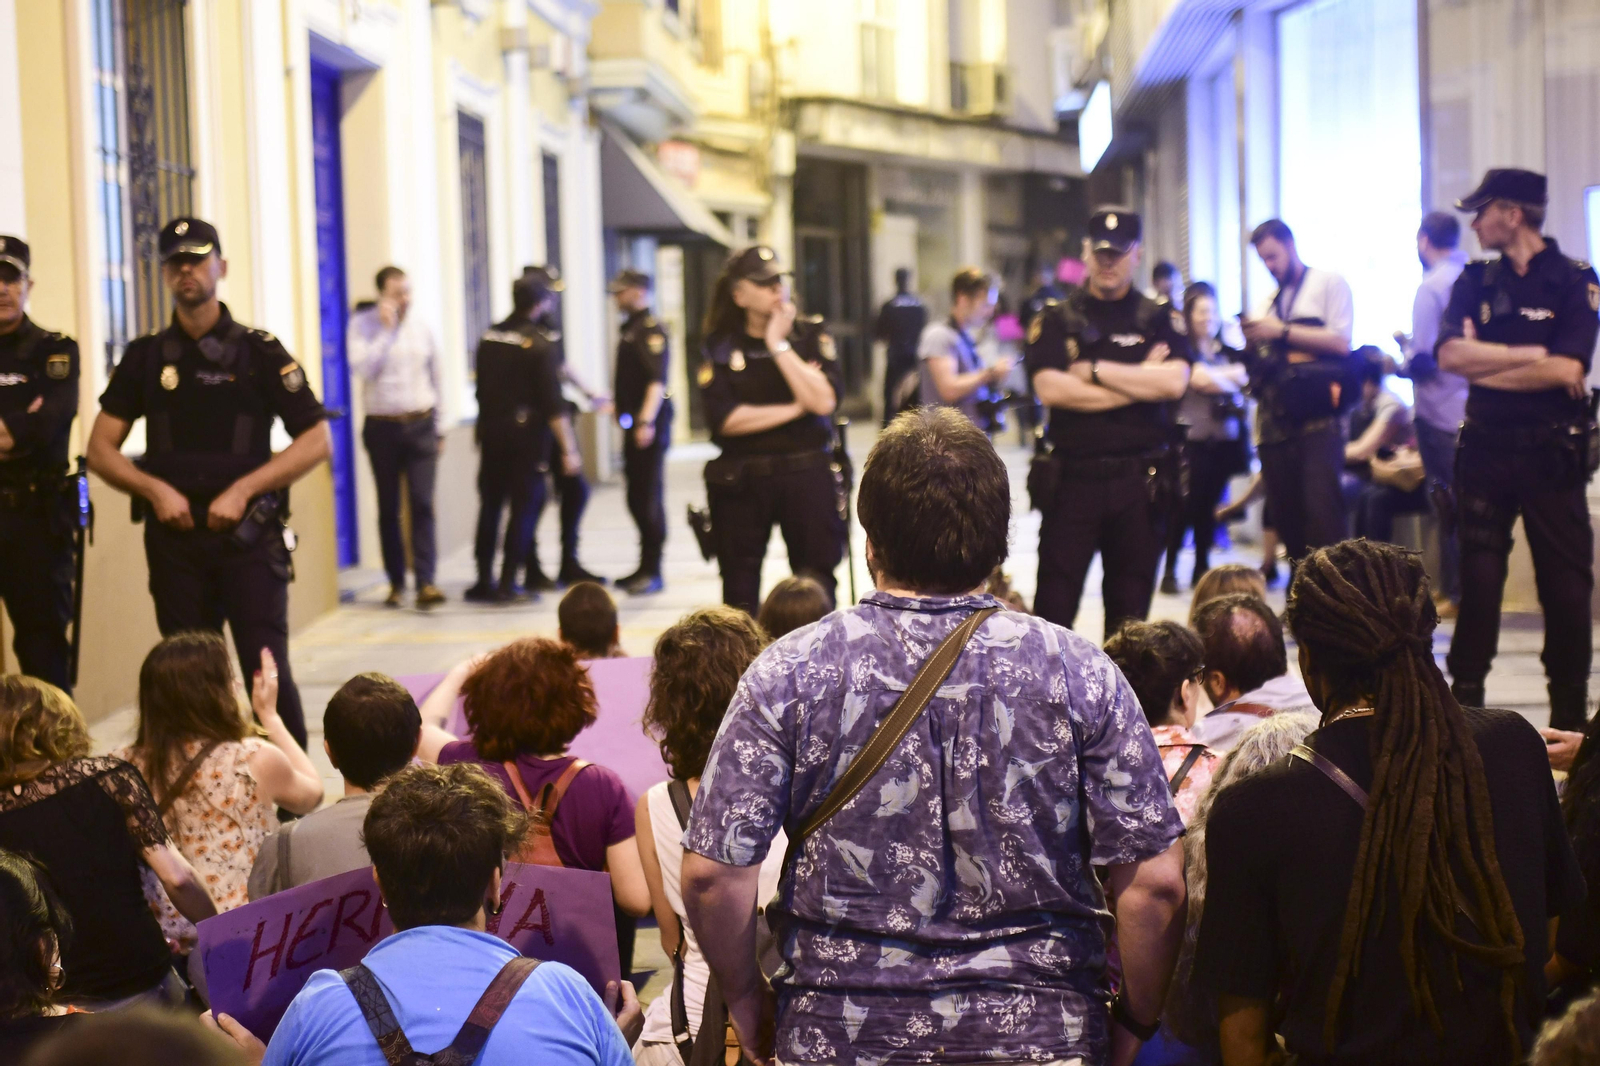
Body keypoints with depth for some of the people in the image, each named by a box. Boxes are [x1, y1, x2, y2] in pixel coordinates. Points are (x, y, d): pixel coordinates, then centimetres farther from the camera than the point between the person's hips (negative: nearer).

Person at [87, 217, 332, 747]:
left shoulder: (259, 352, 2)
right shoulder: (145, 358, 9)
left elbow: (317, 441, -1)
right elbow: (101, 450, 9)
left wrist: (243, 489, -11)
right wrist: (154, 489, -9)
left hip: (248, 532, -3)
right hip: (174, 538, 3)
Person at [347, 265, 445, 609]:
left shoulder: (421, 328, 6)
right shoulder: (363, 324, -2)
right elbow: (361, 368, -17)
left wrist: (439, 428, 15)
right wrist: (386, 329, -16)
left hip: (420, 425, 1)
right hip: (382, 426, -1)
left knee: (422, 503, -9)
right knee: (388, 508, 6)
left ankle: (426, 581, -13)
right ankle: (396, 581, 15)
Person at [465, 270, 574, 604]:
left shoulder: (489, 337, 5)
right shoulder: (537, 342, -12)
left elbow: (482, 388, 13)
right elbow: (552, 401, -15)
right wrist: (569, 447, -13)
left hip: (491, 431, 6)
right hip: (526, 435, -6)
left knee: (490, 505, 13)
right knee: (524, 507, 1)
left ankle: (484, 581, 15)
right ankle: (508, 583, -1)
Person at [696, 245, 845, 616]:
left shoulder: (811, 335, 4)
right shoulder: (720, 347, 2)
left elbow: (824, 401, -12)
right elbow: (725, 419, -10)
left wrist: (779, 345, -11)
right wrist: (794, 408, -9)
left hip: (808, 474, 0)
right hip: (742, 479, 0)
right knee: (740, 597, 6)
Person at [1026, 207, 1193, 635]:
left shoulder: (1158, 319, 9)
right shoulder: (1057, 320, 6)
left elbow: (1174, 382, -9)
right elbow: (1050, 388, -10)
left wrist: (1095, 371, -9)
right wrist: (1139, 380, -7)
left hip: (1141, 481, 1)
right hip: (1073, 475, -1)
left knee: (1131, 607, 8)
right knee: (1054, 602, -3)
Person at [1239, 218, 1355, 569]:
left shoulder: (1328, 283, 3)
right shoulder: (1269, 302, 21)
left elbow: (1341, 343, -9)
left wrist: (1282, 332, -9)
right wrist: (1252, 341, 3)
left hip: (1317, 421, -6)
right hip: (1275, 422, 6)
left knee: (1321, 513, -14)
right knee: (1286, 516, 5)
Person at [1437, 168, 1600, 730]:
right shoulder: (1475, 281, 8)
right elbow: (1451, 355, -8)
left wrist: (1485, 362, -9)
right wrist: (1534, 355, -14)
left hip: (1552, 452, -3)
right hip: (1485, 447, 3)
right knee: (1478, 578, 5)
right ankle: (1465, 700, 13)